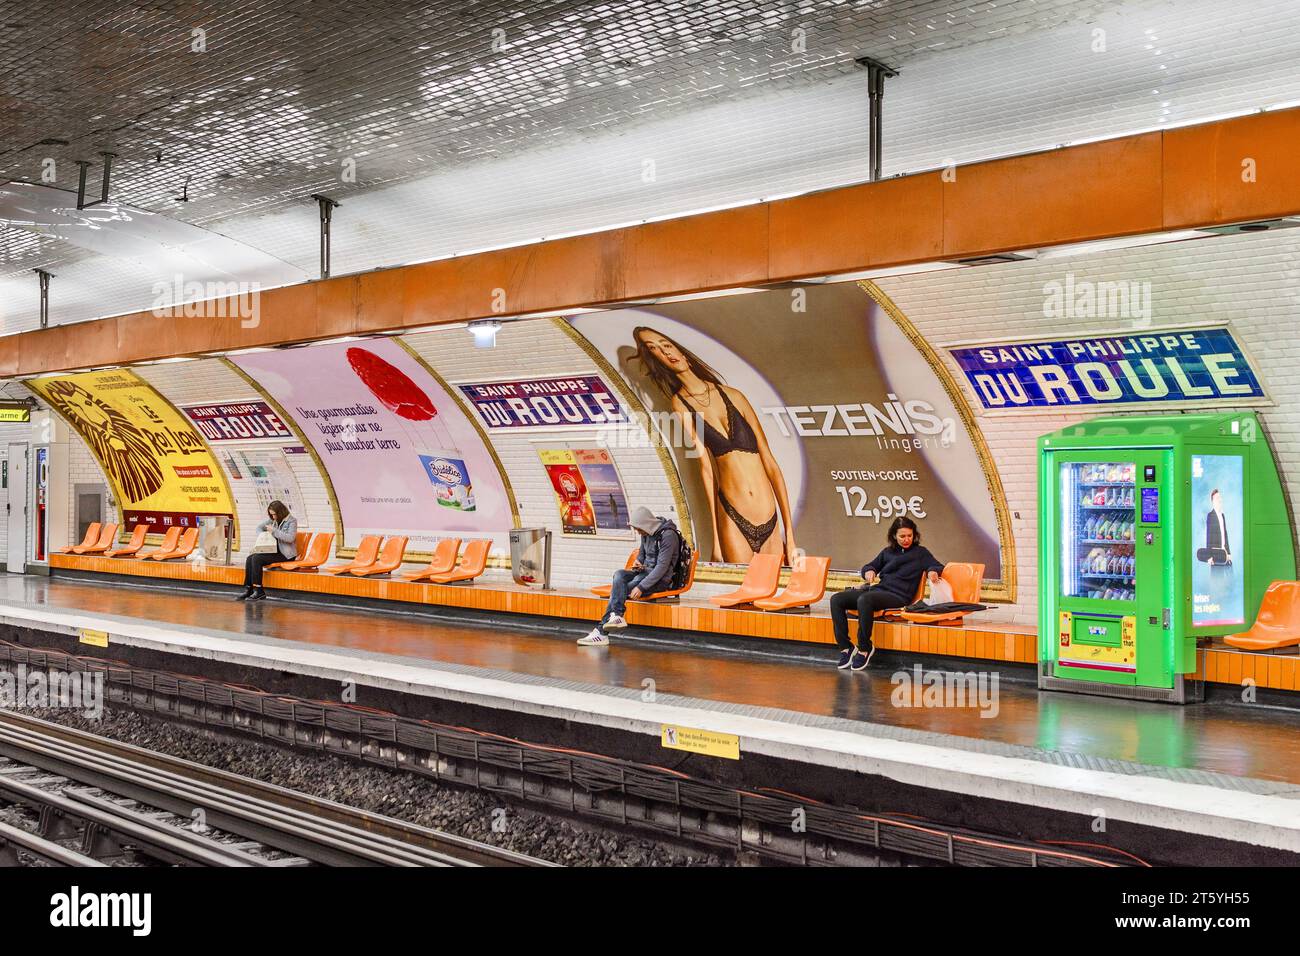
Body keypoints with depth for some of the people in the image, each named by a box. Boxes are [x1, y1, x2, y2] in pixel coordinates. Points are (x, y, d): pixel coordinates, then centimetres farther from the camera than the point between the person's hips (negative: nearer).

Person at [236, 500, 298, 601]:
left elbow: (290, 538, -22)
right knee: (249, 558, -11)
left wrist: (274, 531, -21)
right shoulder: (273, 520, 13)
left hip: (286, 554, -8)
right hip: (274, 551, 8)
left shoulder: (292, 521, -8)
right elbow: (259, 527, 23)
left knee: (256, 559, -23)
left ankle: (259, 591, -19)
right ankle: (248, 589, -10)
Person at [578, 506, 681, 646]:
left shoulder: (668, 535, -17)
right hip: (646, 571, 8)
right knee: (619, 574, -22)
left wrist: (641, 587, -29)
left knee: (618, 589, -24)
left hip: (662, 578, -8)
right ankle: (616, 616, -33)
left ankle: (601, 630, -25)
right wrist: (638, 563, 0)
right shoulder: (646, 533, 10)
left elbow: (662, 566, -23)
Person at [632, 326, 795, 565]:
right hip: (732, 519, -2)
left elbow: (770, 464, 7)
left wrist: (790, 534, 2)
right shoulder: (681, 404, 4)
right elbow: (706, 468, -2)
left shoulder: (733, 396, 8)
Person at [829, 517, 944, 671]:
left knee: (864, 600, -38)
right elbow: (868, 566, 30)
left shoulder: (920, 553, 16)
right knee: (836, 599, -16)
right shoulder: (888, 552, 26)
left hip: (897, 595, -6)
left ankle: (865, 648, -24)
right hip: (877, 588, 6)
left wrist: (933, 571, -13)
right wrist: (869, 571, 6)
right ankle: (845, 647, -14)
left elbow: (938, 566, 11)